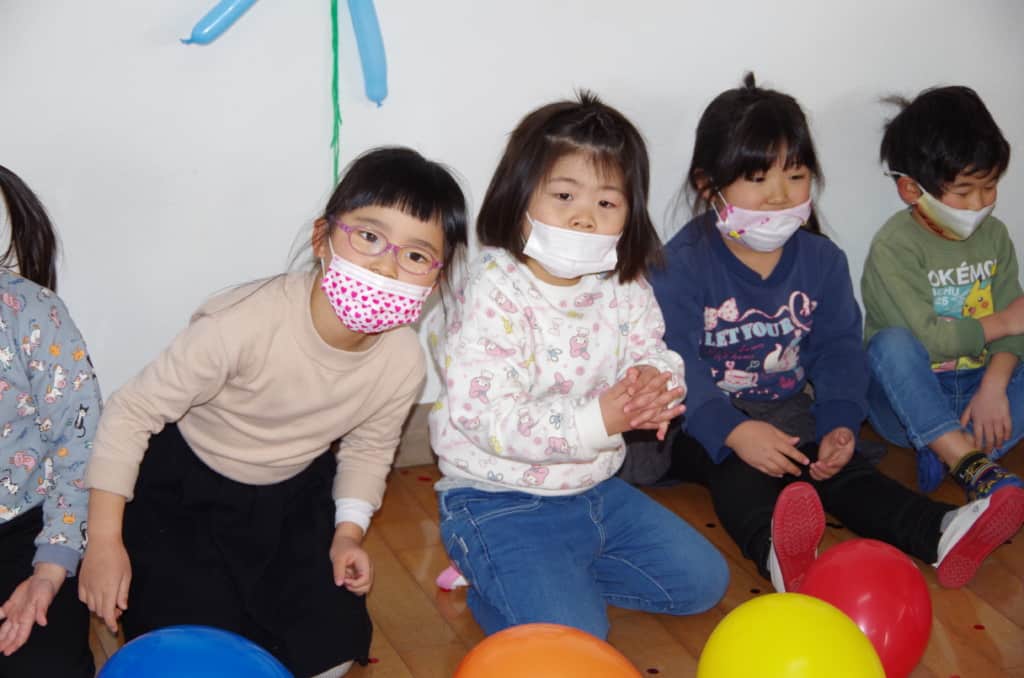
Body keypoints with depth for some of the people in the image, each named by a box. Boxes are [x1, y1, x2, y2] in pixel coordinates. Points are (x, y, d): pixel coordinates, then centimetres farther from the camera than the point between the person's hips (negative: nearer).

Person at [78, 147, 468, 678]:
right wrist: (105, 540, -20)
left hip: (294, 493, 4)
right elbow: (132, 412, -23)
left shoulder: (402, 361, -18)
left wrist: (348, 531, -8)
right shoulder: (245, 324, -35)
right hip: (184, 486, -4)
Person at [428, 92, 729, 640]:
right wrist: (599, 419, -36)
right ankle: (493, 587, 9)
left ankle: (553, 577, 14)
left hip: (595, 488, 7)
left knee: (702, 581, 11)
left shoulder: (623, 286, -1)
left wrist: (654, 380, -24)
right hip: (501, 504, -7)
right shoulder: (493, 294, -22)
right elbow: (487, 418, -27)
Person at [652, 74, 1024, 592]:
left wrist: (840, 423, -14)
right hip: (703, 421, -4)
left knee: (841, 465, -20)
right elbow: (675, 365, -21)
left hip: (786, 410, 5)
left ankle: (939, 532, -39)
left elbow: (837, 349, 5)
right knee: (737, 468, -34)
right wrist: (733, 431, -36)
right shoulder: (682, 264, -13)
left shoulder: (821, 259, 5)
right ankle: (775, 549, -62)